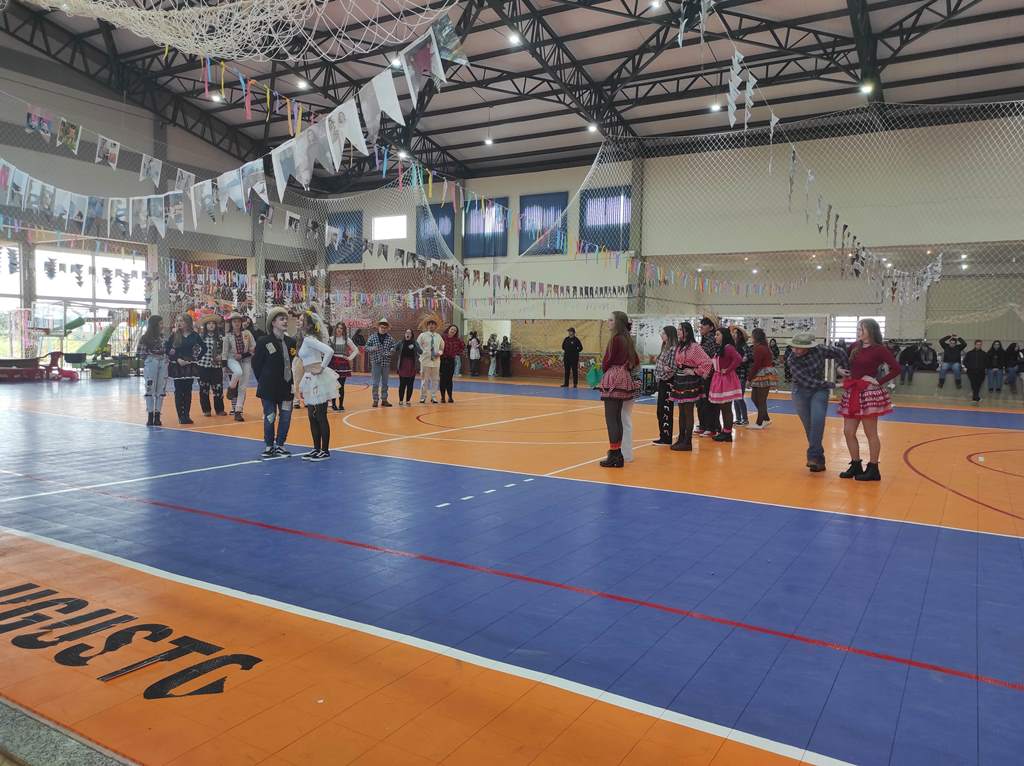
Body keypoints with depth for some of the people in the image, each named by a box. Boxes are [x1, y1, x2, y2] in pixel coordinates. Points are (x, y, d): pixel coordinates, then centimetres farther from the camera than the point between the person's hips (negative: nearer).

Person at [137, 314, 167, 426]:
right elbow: (139, 352, -3)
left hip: (163, 364, 5)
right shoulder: (146, 337, -2)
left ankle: (157, 416, 8)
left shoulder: (162, 337, 13)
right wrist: (151, 355, -8)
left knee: (161, 390, 3)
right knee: (150, 389, -2)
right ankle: (150, 416, 2)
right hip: (150, 364, -4)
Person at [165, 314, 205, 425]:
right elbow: (167, 349, -5)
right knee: (179, 391, -1)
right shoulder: (174, 335, -2)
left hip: (189, 366, 1)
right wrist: (177, 359, -12)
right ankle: (181, 416, 3)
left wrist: (195, 358, 1)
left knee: (188, 390, 4)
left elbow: (204, 348, 10)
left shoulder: (194, 335, 2)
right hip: (177, 366, -1)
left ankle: (187, 415, 10)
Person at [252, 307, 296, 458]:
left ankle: (279, 445, 22)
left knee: (286, 417, 5)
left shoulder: (291, 342, 5)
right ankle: (268, 446, 20)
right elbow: (256, 363, -2)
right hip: (269, 387, -4)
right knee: (270, 417, 3)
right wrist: (263, 381, 1)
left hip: (286, 387, 4)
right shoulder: (264, 342, -8)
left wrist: (291, 381, 5)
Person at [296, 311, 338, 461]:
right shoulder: (304, 339, 14)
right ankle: (316, 449, 22)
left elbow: (329, 351, -29)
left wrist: (322, 368, -19)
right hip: (310, 381, 9)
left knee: (321, 417, -2)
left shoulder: (309, 339, -14)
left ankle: (325, 451, 6)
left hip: (317, 380, -9)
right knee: (312, 417, 14)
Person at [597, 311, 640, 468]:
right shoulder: (627, 339, 12)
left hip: (613, 379, -9)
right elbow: (636, 361, 18)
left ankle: (614, 455, -7)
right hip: (624, 379, 9)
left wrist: (604, 369, 8)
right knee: (618, 418, 12)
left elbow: (607, 361, -12)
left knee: (611, 418, -6)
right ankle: (618, 454, 16)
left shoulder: (615, 338, -13)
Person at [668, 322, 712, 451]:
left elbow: (707, 362, -18)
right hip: (679, 381, 8)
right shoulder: (679, 346, 12)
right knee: (681, 411, 12)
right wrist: (674, 377, 11)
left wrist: (696, 372, -14)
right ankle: (681, 439, 20)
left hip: (689, 383, -8)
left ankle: (687, 442, 2)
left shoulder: (694, 346, -12)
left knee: (688, 412, -3)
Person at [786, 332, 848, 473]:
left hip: (819, 391, 0)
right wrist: (830, 384, -18)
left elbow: (839, 352, 3)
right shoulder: (792, 359, -14)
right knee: (809, 426, 3)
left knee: (817, 421, -21)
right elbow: (806, 381, -19)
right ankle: (819, 460, 14)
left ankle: (813, 456, -19)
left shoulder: (819, 350, -14)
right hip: (801, 393, 0)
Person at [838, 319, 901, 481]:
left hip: (869, 393, -7)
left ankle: (873, 470, 11)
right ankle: (855, 466, 21)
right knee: (848, 432, 8)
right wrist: (841, 370, 7)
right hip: (852, 392, 7)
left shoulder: (879, 349, -9)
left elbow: (896, 368, -14)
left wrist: (879, 381, -15)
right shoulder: (855, 347, 9)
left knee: (871, 433, 2)